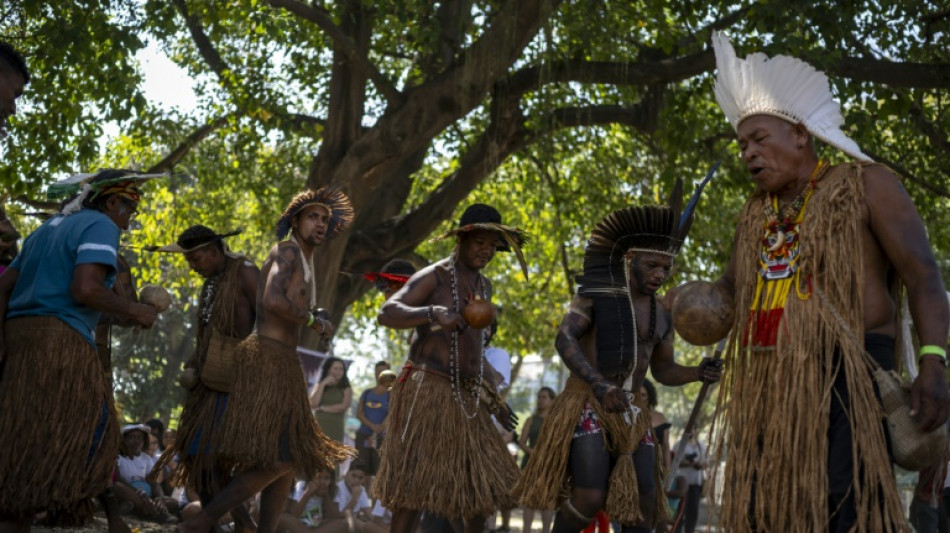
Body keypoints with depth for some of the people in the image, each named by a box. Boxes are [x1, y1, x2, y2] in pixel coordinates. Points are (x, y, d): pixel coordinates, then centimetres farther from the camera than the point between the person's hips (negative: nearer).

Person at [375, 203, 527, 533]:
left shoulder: (484, 286, 17)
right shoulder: (435, 277, -6)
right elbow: (387, 313, -19)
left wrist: (492, 396, 22)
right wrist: (433, 313, -35)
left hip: (466, 398, 8)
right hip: (427, 391, -8)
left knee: (484, 480, 8)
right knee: (414, 481, -10)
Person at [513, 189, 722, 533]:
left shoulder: (662, 317, 12)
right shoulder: (595, 293, -4)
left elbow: (663, 371, 20)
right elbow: (564, 340, -16)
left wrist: (698, 373, -2)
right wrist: (600, 385, -30)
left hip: (632, 415, 6)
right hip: (586, 406, -6)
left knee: (643, 502, -1)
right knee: (590, 497, -18)